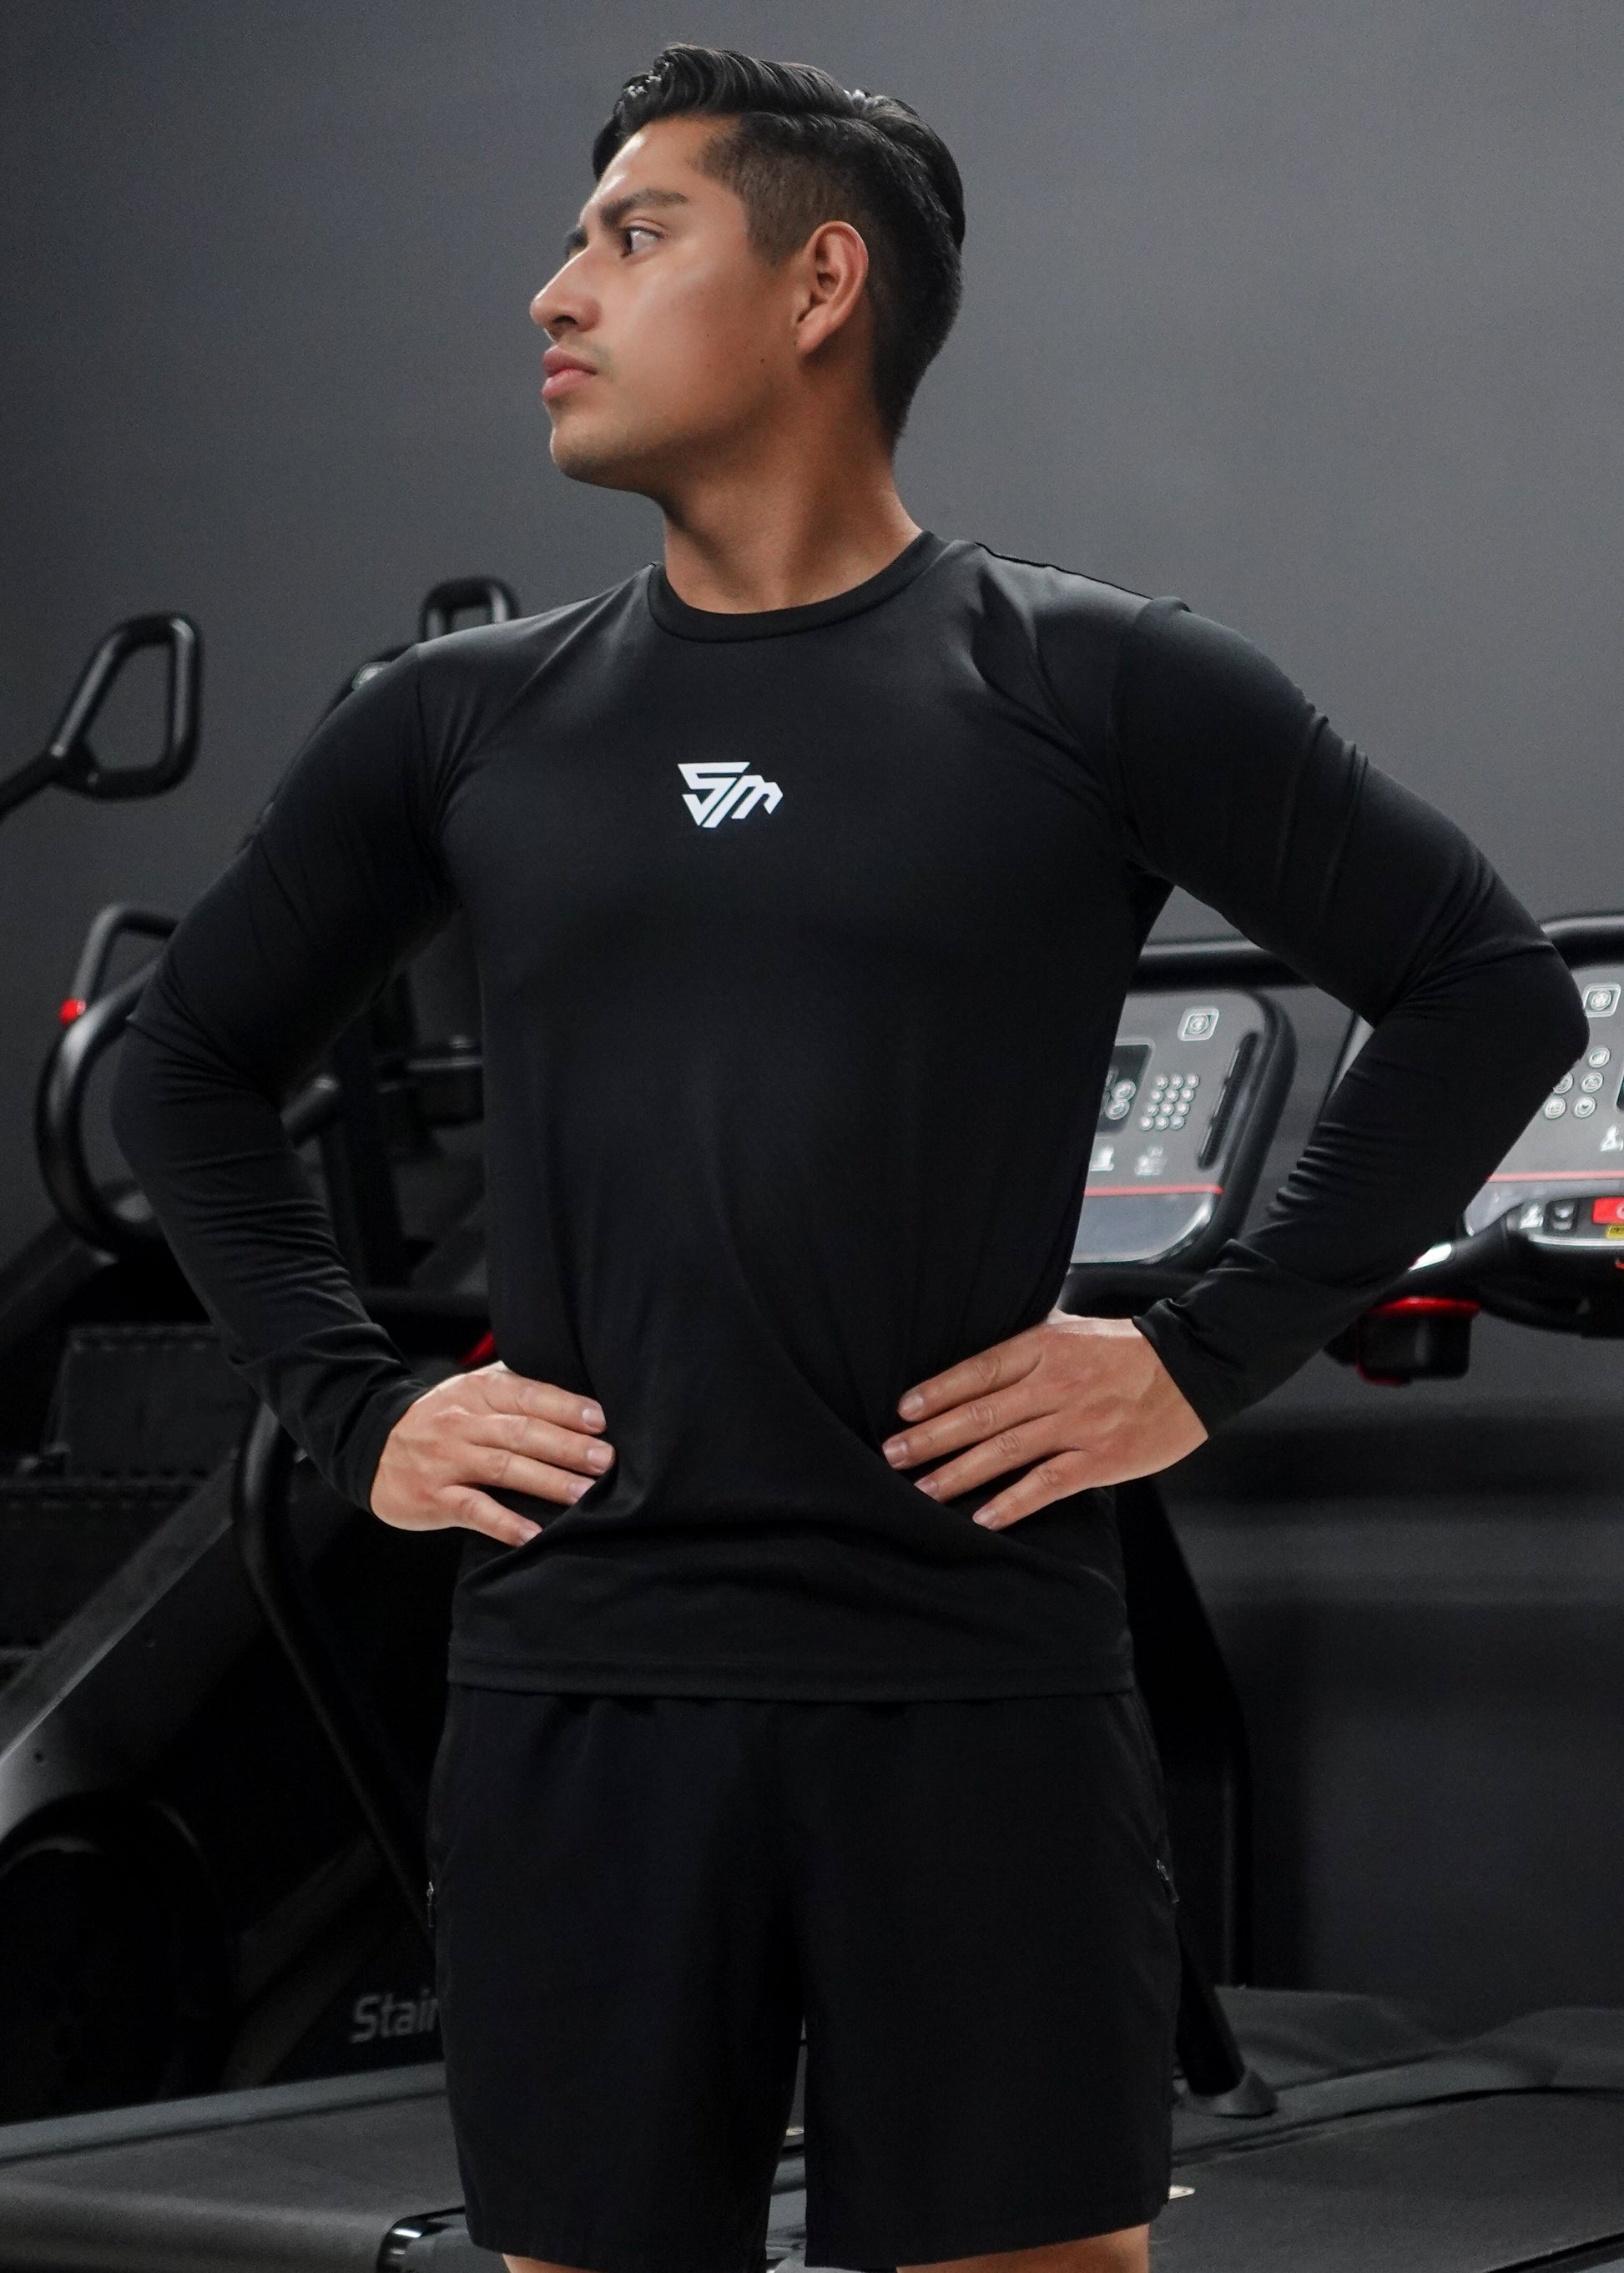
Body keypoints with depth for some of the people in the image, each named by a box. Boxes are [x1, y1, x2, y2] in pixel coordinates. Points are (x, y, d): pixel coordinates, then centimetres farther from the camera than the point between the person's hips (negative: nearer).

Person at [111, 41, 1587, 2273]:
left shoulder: (1092, 687, -1)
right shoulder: (465, 723, 9)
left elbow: (1487, 988, 1)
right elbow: (191, 1061, 20)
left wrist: (1211, 1359, -5)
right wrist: (355, 1410, 8)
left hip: (980, 1687, -3)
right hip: (573, 1688, 3)